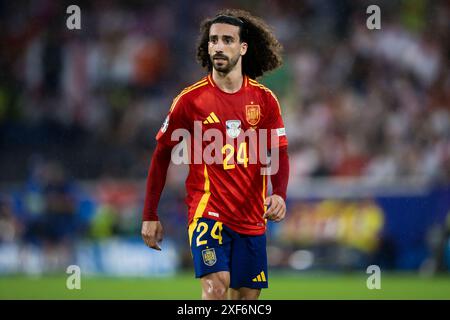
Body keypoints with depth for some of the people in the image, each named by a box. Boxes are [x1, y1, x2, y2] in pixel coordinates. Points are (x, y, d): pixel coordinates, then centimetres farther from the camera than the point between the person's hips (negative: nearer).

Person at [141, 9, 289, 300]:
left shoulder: (264, 100, 5)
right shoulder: (191, 99, -2)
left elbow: (279, 155, 7)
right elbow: (162, 155, 5)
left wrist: (279, 195, -14)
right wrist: (150, 215, 4)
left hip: (252, 218, 3)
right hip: (208, 211, -3)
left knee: (247, 296, 6)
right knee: (215, 286, -23)